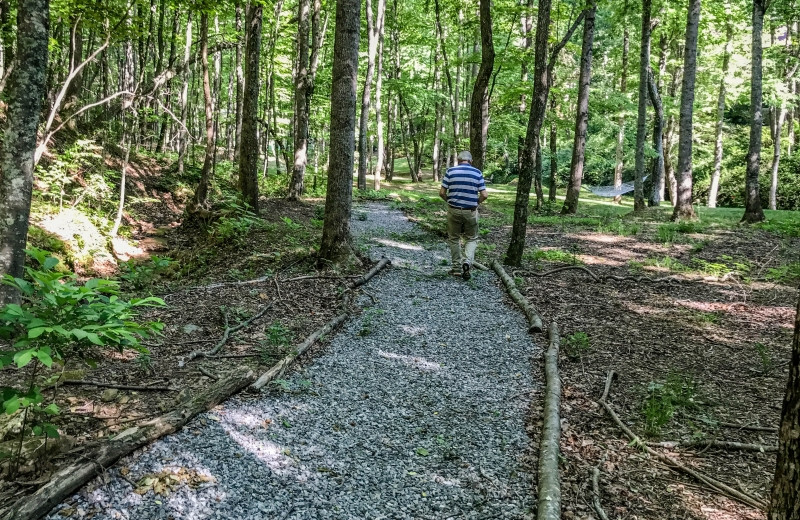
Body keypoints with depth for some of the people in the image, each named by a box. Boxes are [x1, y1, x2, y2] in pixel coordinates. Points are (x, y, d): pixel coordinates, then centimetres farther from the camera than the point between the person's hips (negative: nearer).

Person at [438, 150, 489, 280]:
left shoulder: (451, 171, -3)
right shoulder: (477, 173, -1)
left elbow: (442, 192, -6)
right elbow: (484, 195, -6)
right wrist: (475, 203, 12)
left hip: (454, 210, 0)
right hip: (471, 211, 0)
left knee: (454, 238, 16)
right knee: (472, 239, 15)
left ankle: (457, 268, 19)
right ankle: (467, 261, -9)